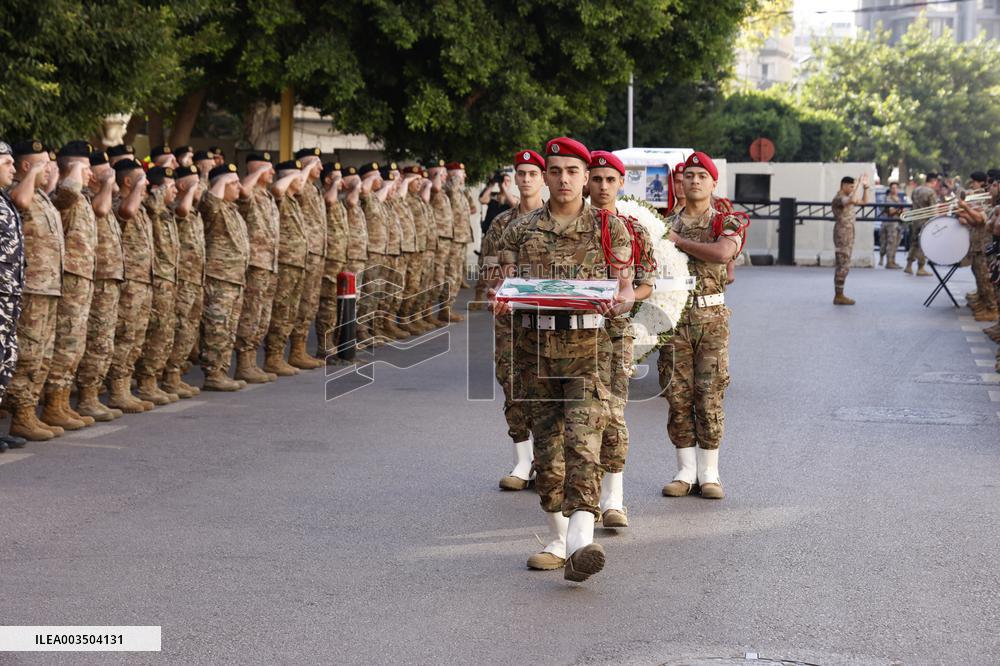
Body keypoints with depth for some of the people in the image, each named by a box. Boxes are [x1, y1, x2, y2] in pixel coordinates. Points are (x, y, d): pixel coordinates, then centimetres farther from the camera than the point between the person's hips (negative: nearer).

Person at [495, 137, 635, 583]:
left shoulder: (610, 229, 5)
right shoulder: (522, 231, 10)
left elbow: (626, 289, 1)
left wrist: (618, 303, -22)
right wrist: (501, 303, -17)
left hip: (588, 347, -3)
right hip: (537, 345, 3)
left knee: (582, 441, -18)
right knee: (547, 446, 8)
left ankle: (581, 544, -28)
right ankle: (559, 540, 21)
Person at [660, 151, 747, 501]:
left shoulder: (727, 223, 5)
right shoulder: (666, 225, 12)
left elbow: (722, 253, -18)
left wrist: (679, 241, -11)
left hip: (711, 318, -2)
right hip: (673, 317, 2)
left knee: (709, 397, -2)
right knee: (677, 395, 2)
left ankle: (709, 473, 7)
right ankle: (685, 471, 11)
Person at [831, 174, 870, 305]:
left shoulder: (847, 198, 15)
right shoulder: (838, 199, -14)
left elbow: (864, 201, 24)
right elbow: (853, 200, -34)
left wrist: (865, 186, 11)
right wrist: (859, 184, -27)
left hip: (849, 235, 10)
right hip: (842, 236, -10)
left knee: (843, 266, 11)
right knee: (843, 266, -9)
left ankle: (839, 295, 15)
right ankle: (838, 296, -7)